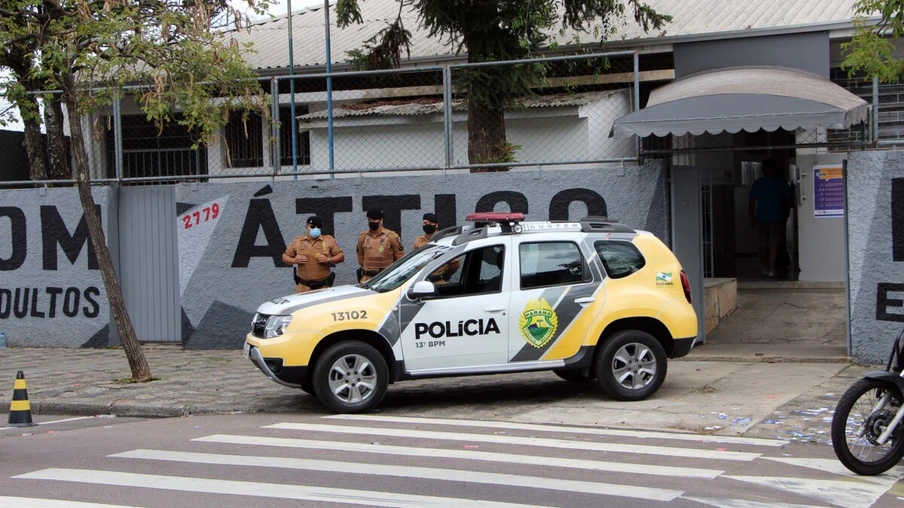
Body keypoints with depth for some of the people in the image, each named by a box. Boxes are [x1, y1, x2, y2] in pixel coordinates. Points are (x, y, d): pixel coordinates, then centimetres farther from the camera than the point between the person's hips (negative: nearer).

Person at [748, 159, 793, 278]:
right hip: (777, 218, 0)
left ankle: (764, 268, 21)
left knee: (763, 244, 13)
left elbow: (752, 203, -2)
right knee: (774, 244, 0)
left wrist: (752, 218, 5)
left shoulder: (758, 183, -1)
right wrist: (786, 214, 18)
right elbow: (788, 200, 6)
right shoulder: (781, 182, 1)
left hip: (762, 219, 0)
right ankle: (771, 268, -6)